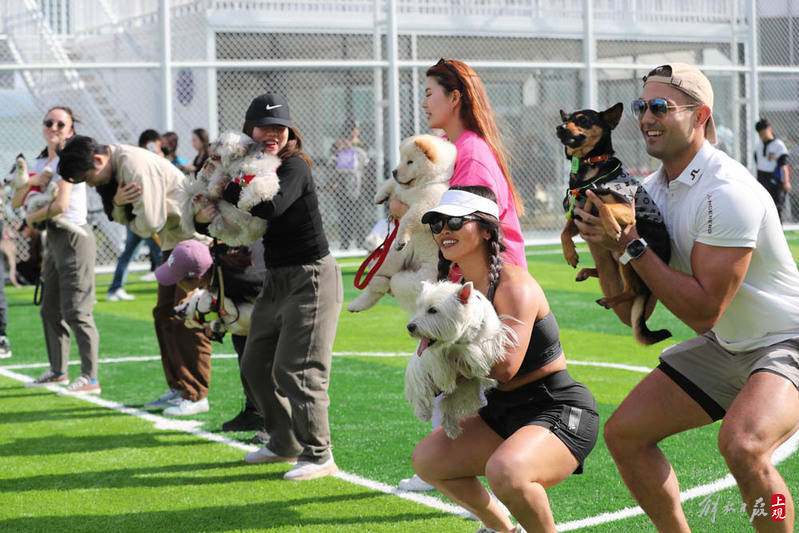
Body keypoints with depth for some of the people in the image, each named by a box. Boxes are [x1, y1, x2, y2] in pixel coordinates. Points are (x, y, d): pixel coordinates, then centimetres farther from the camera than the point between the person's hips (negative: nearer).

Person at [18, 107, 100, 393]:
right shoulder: (40, 163, 15)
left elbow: (61, 204, -20)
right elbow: (15, 202, 12)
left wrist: (33, 217, -4)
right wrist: (30, 182, -7)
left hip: (74, 237, -9)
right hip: (54, 238, 9)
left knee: (75, 311, -11)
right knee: (50, 310, 14)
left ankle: (90, 378, -9)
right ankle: (58, 370, 26)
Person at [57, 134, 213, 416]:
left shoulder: (135, 165, -25)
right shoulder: (116, 168, 7)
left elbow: (148, 224, -26)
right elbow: (124, 218, 7)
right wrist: (118, 202, -16)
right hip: (174, 242, 10)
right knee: (165, 314, 11)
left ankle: (196, 395, -6)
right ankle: (178, 388, 18)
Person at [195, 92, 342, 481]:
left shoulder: (295, 167, -14)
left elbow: (271, 207, -33)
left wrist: (226, 188, -22)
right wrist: (202, 216, -11)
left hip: (311, 278, -9)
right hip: (276, 281, 9)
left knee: (294, 369, -12)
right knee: (256, 367, 14)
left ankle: (318, 456, -3)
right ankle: (284, 444, 28)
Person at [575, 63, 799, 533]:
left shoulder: (727, 193, -25)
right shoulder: (653, 191, 1)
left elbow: (704, 312, -27)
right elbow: (631, 311, 2)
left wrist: (630, 246, -25)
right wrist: (603, 249, -15)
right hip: (724, 346, 9)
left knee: (742, 443, -35)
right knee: (624, 433, 4)